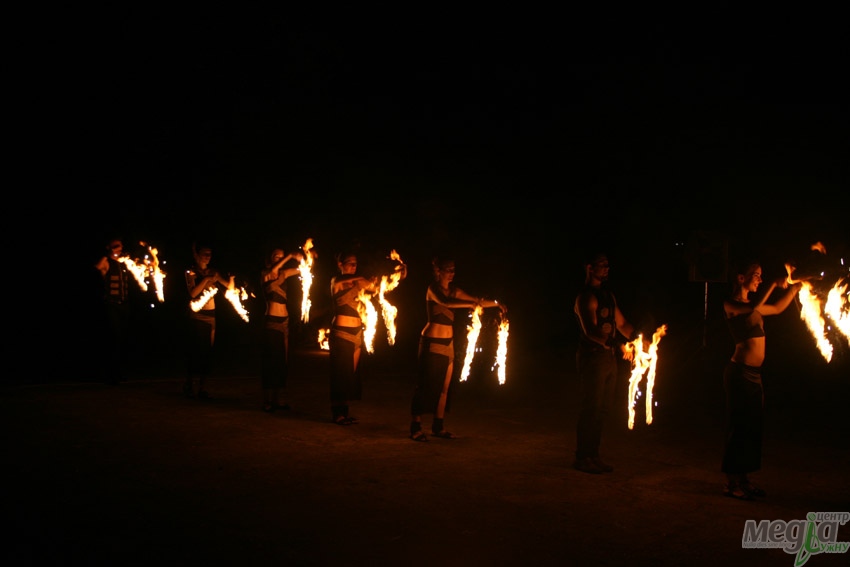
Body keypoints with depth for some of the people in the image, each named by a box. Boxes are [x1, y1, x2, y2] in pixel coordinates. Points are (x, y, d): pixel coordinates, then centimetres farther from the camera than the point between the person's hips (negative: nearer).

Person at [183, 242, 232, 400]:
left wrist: (231, 279, -17)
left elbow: (229, 286, 2)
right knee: (196, 350, -7)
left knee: (207, 351, 4)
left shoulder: (213, 273, 11)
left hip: (210, 316, 4)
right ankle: (189, 385, 6)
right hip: (197, 316, -4)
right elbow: (193, 293, -15)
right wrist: (206, 280, -18)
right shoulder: (191, 272, -1)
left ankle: (202, 387, 9)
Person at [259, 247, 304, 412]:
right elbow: (270, 271, -27)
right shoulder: (265, 275, -4)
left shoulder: (284, 274, 11)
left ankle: (276, 399, 14)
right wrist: (289, 256, -30)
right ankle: (267, 401, -2)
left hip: (284, 321, 6)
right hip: (271, 320, -6)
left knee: (282, 361, 8)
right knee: (270, 360, -6)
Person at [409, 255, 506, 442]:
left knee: (444, 386, 8)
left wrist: (495, 303, -8)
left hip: (448, 343, 7)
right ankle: (415, 427, 1)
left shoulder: (454, 290, 11)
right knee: (426, 384, -5)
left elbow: (477, 301, 8)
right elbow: (446, 302, -29)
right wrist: (471, 304, -37)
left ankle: (438, 426, 17)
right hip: (432, 342, -7)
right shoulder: (433, 289, -9)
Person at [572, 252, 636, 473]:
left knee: (602, 409, 12)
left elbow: (622, 324, 21)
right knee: (590, 409, -4)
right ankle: (582, 458, 4)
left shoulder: (609, 296, 18)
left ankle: (593, 456, 21)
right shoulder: (586, 297, -12)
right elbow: (591, 330, -24)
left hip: (609, 358, 9)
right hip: (592, 358, -9)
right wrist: (618, 345, -31)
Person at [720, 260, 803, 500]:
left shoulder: (751, 304, 17)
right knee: (738, 426, -4)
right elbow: (753, 309, -28)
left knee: (753, 427, 11)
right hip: (740, 371, -9)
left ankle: (743, 479, 20)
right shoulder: (731, 304, -8)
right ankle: (732, 482, 5)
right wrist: (774, 285, -22)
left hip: (754, 373, 9)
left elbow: (777, 308, 31)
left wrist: (794, 287, 23)